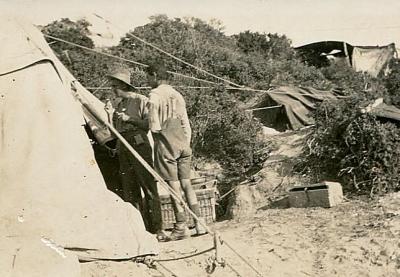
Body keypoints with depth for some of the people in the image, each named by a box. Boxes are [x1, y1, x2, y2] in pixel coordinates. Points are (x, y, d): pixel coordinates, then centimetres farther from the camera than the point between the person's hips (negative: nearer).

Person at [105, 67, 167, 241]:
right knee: (129, 190, 5)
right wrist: (111, 115, 5)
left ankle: (157, 229, -3)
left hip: (139, 145, -7)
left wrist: (129, 119, -13)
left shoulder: (140, 100, -1)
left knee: (148, 187, -8)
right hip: (123, 149, 7)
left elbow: (149, 124, -9)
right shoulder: (120, 105, 19)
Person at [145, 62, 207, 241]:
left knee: (174, 186, -2)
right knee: (186, 183, 11)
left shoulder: (155, 95, -8)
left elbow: (154, 127, -12)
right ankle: (200, 223, 10)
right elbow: (186, 125, 14)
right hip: (182, 144, 7)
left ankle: (181, 227, 2)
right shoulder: (177, 95, 13)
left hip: (166, 145, -7)